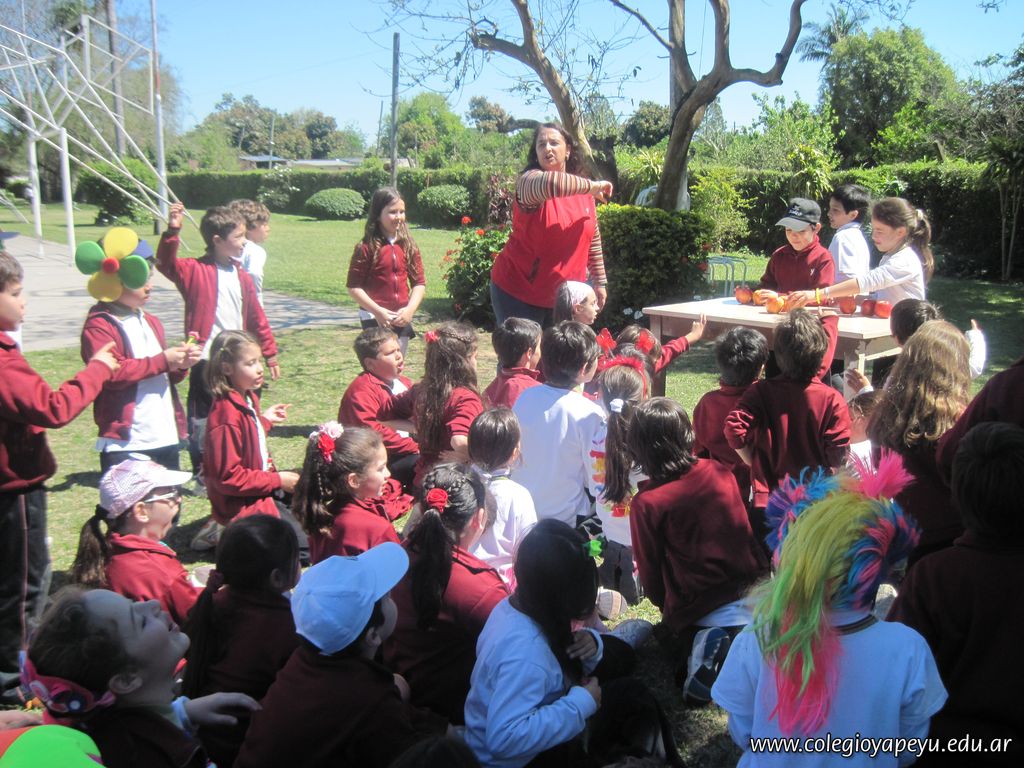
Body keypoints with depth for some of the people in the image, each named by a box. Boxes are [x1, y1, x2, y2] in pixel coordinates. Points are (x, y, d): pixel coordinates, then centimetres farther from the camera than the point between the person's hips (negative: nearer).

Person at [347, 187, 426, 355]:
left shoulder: (409, 246, 5)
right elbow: (353, 287, -8)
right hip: (374, 318, -5)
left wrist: (410, 309, -8)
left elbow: (419, 282, 7)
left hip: (402, 318, 5)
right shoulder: (367, 247, -8)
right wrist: (378, 311, -16)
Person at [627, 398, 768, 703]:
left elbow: (651, 576, -4)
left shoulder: (647, 503, -15)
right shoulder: (720, 472, -3)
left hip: (695, 612, -4)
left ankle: (698, 648, -6)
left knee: (671, 634, 27)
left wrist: (667, 608, 18)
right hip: (753, 594, 4)